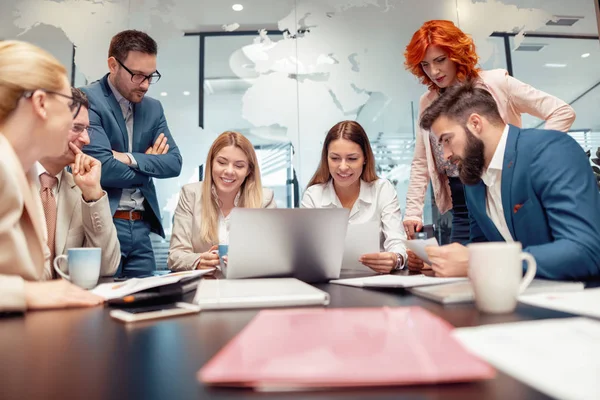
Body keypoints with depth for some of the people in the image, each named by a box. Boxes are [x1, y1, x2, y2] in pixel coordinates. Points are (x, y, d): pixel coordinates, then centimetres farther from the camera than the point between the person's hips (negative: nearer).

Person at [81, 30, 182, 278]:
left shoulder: (153, 108, 11)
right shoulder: (87, 99, -8)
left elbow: (174, 163, 2)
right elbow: (102, 168, -19)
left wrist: (130, 158, -13)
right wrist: (150, 164, -4)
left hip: (141, 227, 6)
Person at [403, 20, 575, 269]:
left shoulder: (496, 82, -3)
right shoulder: (427, 103, 9)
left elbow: (563, 112, -1)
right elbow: (421, 163, 10)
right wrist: (413, 211, 4)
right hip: (463, 208, 4)